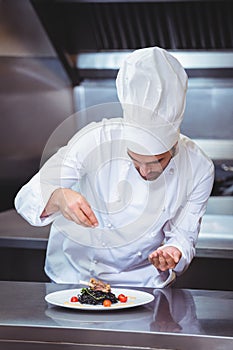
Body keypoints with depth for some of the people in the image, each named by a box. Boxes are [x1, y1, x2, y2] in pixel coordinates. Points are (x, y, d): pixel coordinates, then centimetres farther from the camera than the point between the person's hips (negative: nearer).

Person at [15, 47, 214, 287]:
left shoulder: (198, 168, -15)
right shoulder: (97, 139, -21)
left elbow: (183, 235, -3)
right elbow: (27, 199, -20)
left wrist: (172, 254, -27)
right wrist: (58, 198, -43)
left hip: (140, 283, 3)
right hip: (75, 274, -3)